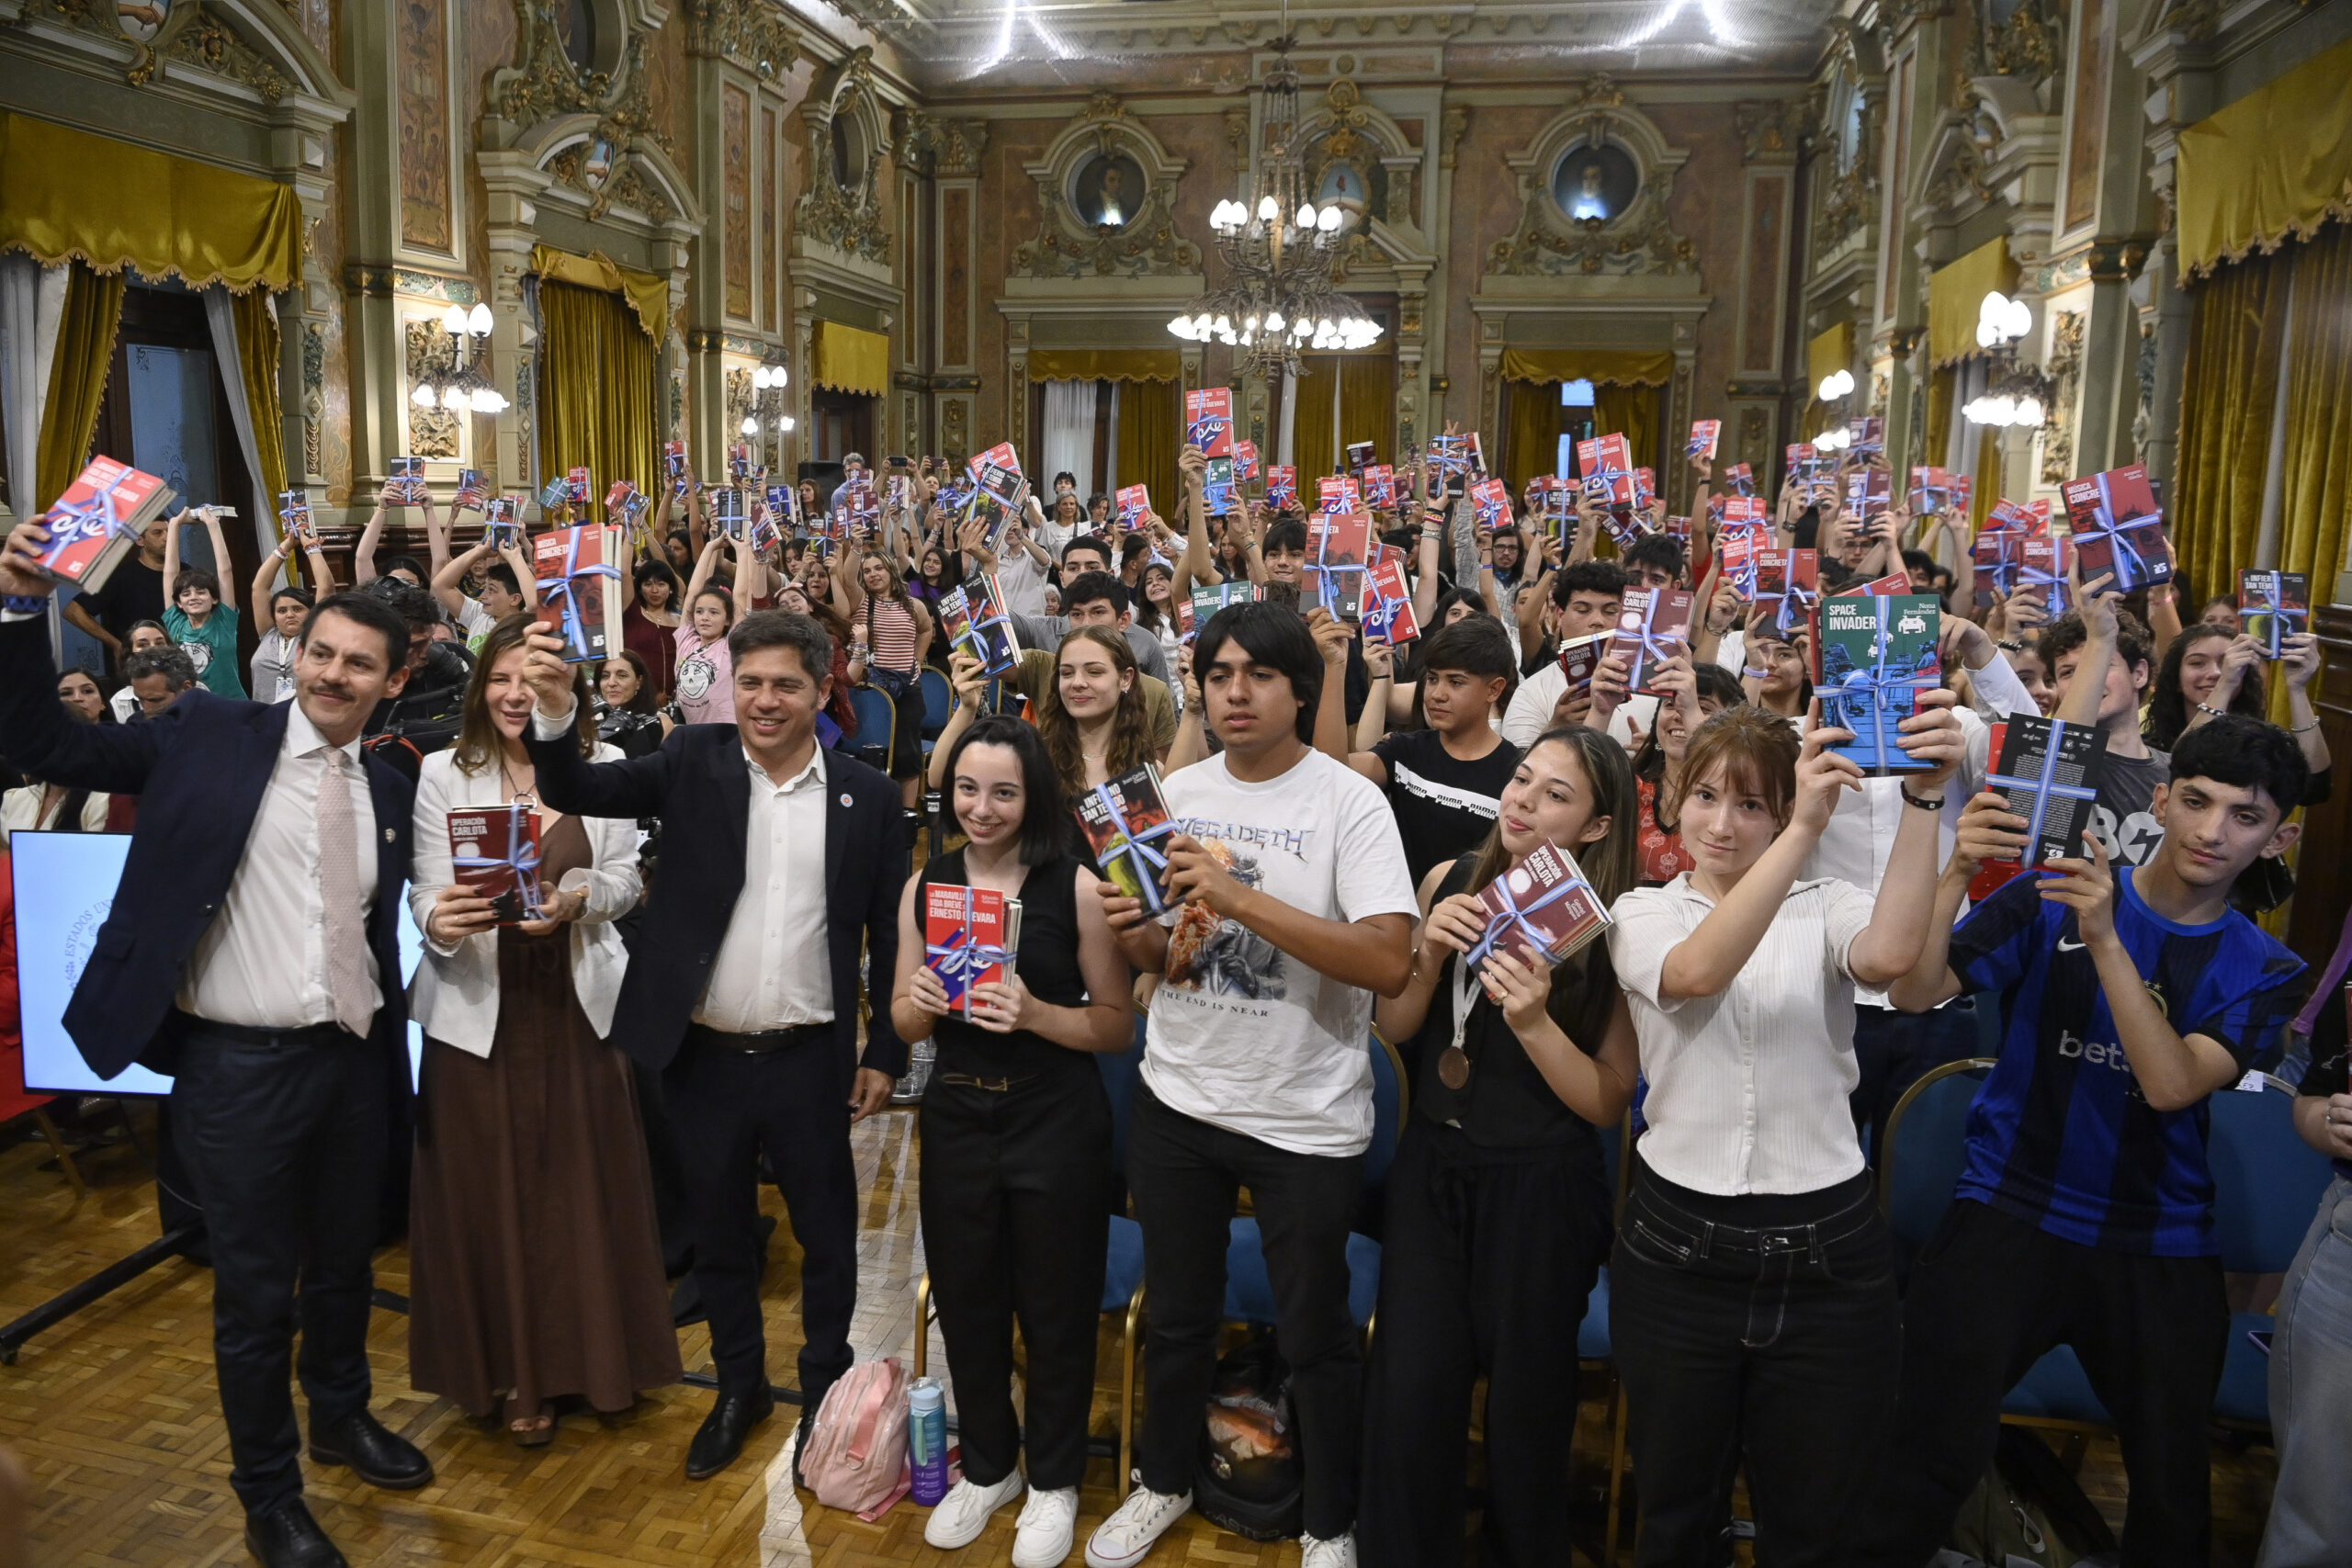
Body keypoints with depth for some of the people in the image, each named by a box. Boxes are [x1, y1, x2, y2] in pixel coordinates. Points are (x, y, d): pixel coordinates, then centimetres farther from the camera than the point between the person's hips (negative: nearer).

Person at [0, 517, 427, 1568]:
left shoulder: (388, 792, 7)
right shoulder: (210, 737, -5)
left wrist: (394, 1046, 9)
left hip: (355, 1059, 4)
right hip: (239, 1065, -4)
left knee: (345, 1264, 22)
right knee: (255, 1294, 9)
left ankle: (341, 1417, 46)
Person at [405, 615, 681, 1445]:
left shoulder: (605, 768, 2)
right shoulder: (444, 773, -1)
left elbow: (625, 879, 3)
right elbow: (430, 893, -5)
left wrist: (576, 900, -18)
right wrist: (440, 920, -27)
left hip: (577, 1004, 1)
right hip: (477, 1009, -1)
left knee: (585, 1185, 8)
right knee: (488, 1192, 6)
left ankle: (590, 1354, 27)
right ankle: (506, 1365, 24)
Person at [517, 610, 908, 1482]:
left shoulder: (865, 794, -4)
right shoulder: (694, 763, -2)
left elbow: (888, 931, 0)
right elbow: (574, 791, -14)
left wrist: (886, 1052, 0)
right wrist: (556, 709, -33)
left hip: (811, 1059, -1)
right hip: (705, 1058, 1)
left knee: (826, 1237, 13)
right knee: (719, 1234, 18)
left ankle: (824, 1389, 36)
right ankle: (739, 1387, 39)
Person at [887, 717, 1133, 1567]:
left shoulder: (1076, 887, -12)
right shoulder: (925, 885, 1)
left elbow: (1118, 1026, -9)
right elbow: (902, 1020, 8)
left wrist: (1034, 1013, -25)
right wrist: (921, 1002, -14)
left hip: (1055, 1122, -3)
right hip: (955, 1118, 4)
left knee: (1055, 1309, 10)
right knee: (965, 1302, 17)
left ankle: (1053, 1480, 34)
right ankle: (987, 1466, 40)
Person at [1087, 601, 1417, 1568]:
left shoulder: (1349, 802, -13)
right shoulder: (1177, 795, 2)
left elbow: (1389, 962, -25)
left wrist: (1240, 896, -30)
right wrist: (1133, 935, -13)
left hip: (1307, 1117, -4)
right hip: (1179, 1098, 4)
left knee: (1313, 1334, 12)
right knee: (1177, 1316, 20)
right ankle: (1165, 1482, 44)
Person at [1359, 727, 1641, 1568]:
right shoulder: (1452, 882, -3)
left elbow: (1608, 1103, -12)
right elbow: (1394, 1028, 3)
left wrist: (1533, 1020, -27)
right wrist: (1430, 950, -15)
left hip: (1539, 1189, -2)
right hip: (1431, 1167, 3)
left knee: (1524, 1396, 14)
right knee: (1409, 1391, 4)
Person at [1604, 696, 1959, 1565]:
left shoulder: (1827, 907, 2)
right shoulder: (1643, 912, 0)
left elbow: (1890, 955, -23)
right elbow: (1696, 973, -24)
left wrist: (1922, 797, -32)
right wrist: (1806, 831, -33)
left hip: (1826, 1255, 0)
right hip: (1678, 1250, 0)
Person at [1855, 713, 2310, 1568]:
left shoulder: (2266, 973, 3)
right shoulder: (2050, 896, -2)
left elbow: (2171, 1083, -16)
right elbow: (1915, 991, -15)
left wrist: (2105, 938, -26)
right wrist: (1957, 873, -29)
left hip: (2160, 1252, 3)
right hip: (2007, 1218, -3)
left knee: (2173, 1495, 15)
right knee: (1933, 1460, -11)